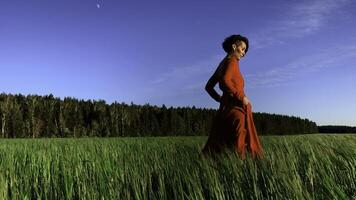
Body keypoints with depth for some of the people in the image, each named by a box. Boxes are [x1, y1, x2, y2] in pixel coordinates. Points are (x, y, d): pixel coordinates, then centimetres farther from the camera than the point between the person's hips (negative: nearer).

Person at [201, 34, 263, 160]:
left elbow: (208, 87, 22)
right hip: (236, 108, -9)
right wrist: (242, 97, -16)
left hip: (226, 107, 9)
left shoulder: (222, 64, 21)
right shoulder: (232, 61, -4)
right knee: (239, 145, -11)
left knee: (217, 147, 5)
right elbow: (225, 80, -23)